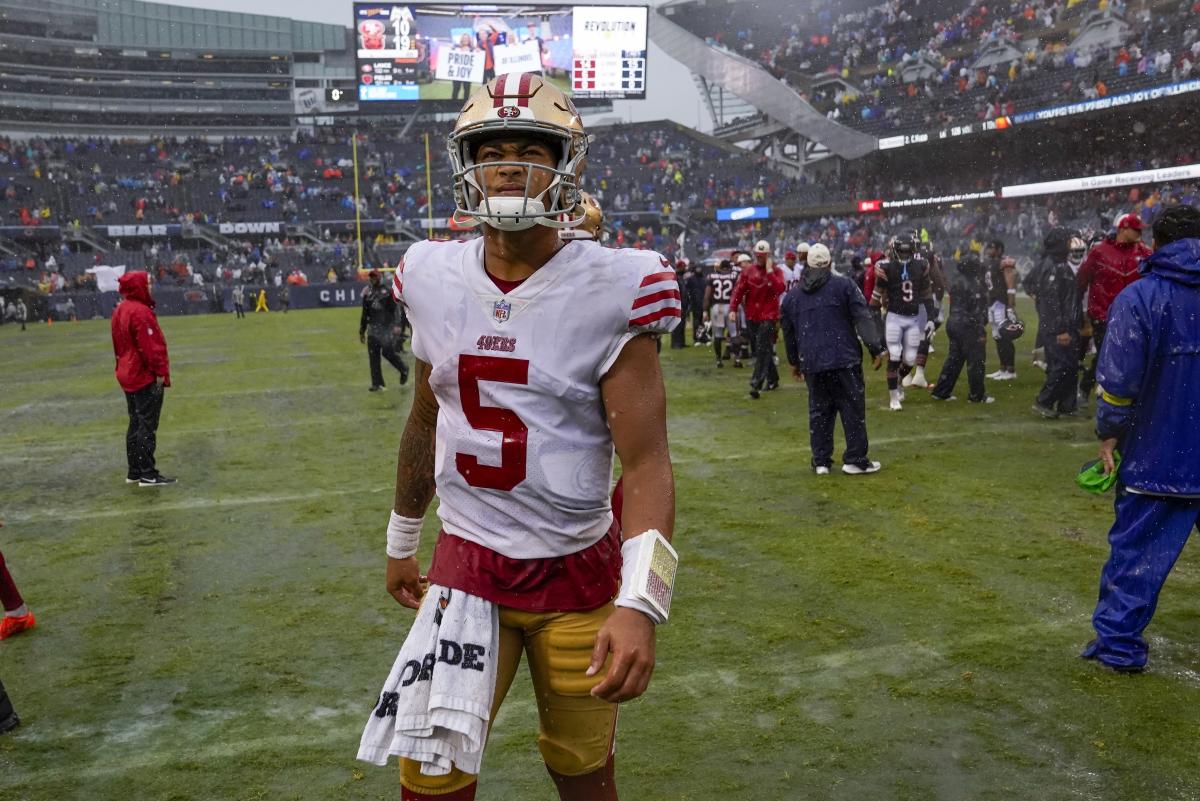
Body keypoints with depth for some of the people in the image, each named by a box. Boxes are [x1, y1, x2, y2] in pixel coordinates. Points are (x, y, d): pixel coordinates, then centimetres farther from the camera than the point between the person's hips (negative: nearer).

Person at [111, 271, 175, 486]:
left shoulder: (119, 311, 13)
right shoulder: (140, 311, -18)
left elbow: (118, 345, 18)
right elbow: (149, 345, -21)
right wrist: (160, 371, -17)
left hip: (128, 376, 10)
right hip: (146, 377, -10)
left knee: (136, 424, 15)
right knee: (147, 426, -6)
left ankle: (134, 472, 21)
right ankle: (148, 474, -4)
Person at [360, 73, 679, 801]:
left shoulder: (611, 291, -14)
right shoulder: (435, 280, -1)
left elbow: (647, 463, -16)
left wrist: (640, 603, -27)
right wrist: (402, 542, 21)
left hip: (578, 572, -2)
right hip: (464, 565, 3)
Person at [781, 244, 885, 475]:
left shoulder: (792, 295, 13)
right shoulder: (843, 285, 1)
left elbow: (788, 333, 21)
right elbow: (863, 319, -6)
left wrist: (794, 362, 31)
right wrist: (876, 349, -5)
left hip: (812, 363, 4)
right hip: (845, 360, -4)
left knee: (819, 411, 10)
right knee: (853, 408, 4)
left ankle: (821, 462, 12)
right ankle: (855, 459, 5)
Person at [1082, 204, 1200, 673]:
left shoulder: (1139, 298, -10)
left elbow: (1118, 378, -14)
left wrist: (1109, 434, -2)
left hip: (1160, 454, -4)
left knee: (1136, 550, 4)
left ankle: (1118, 643, 9)